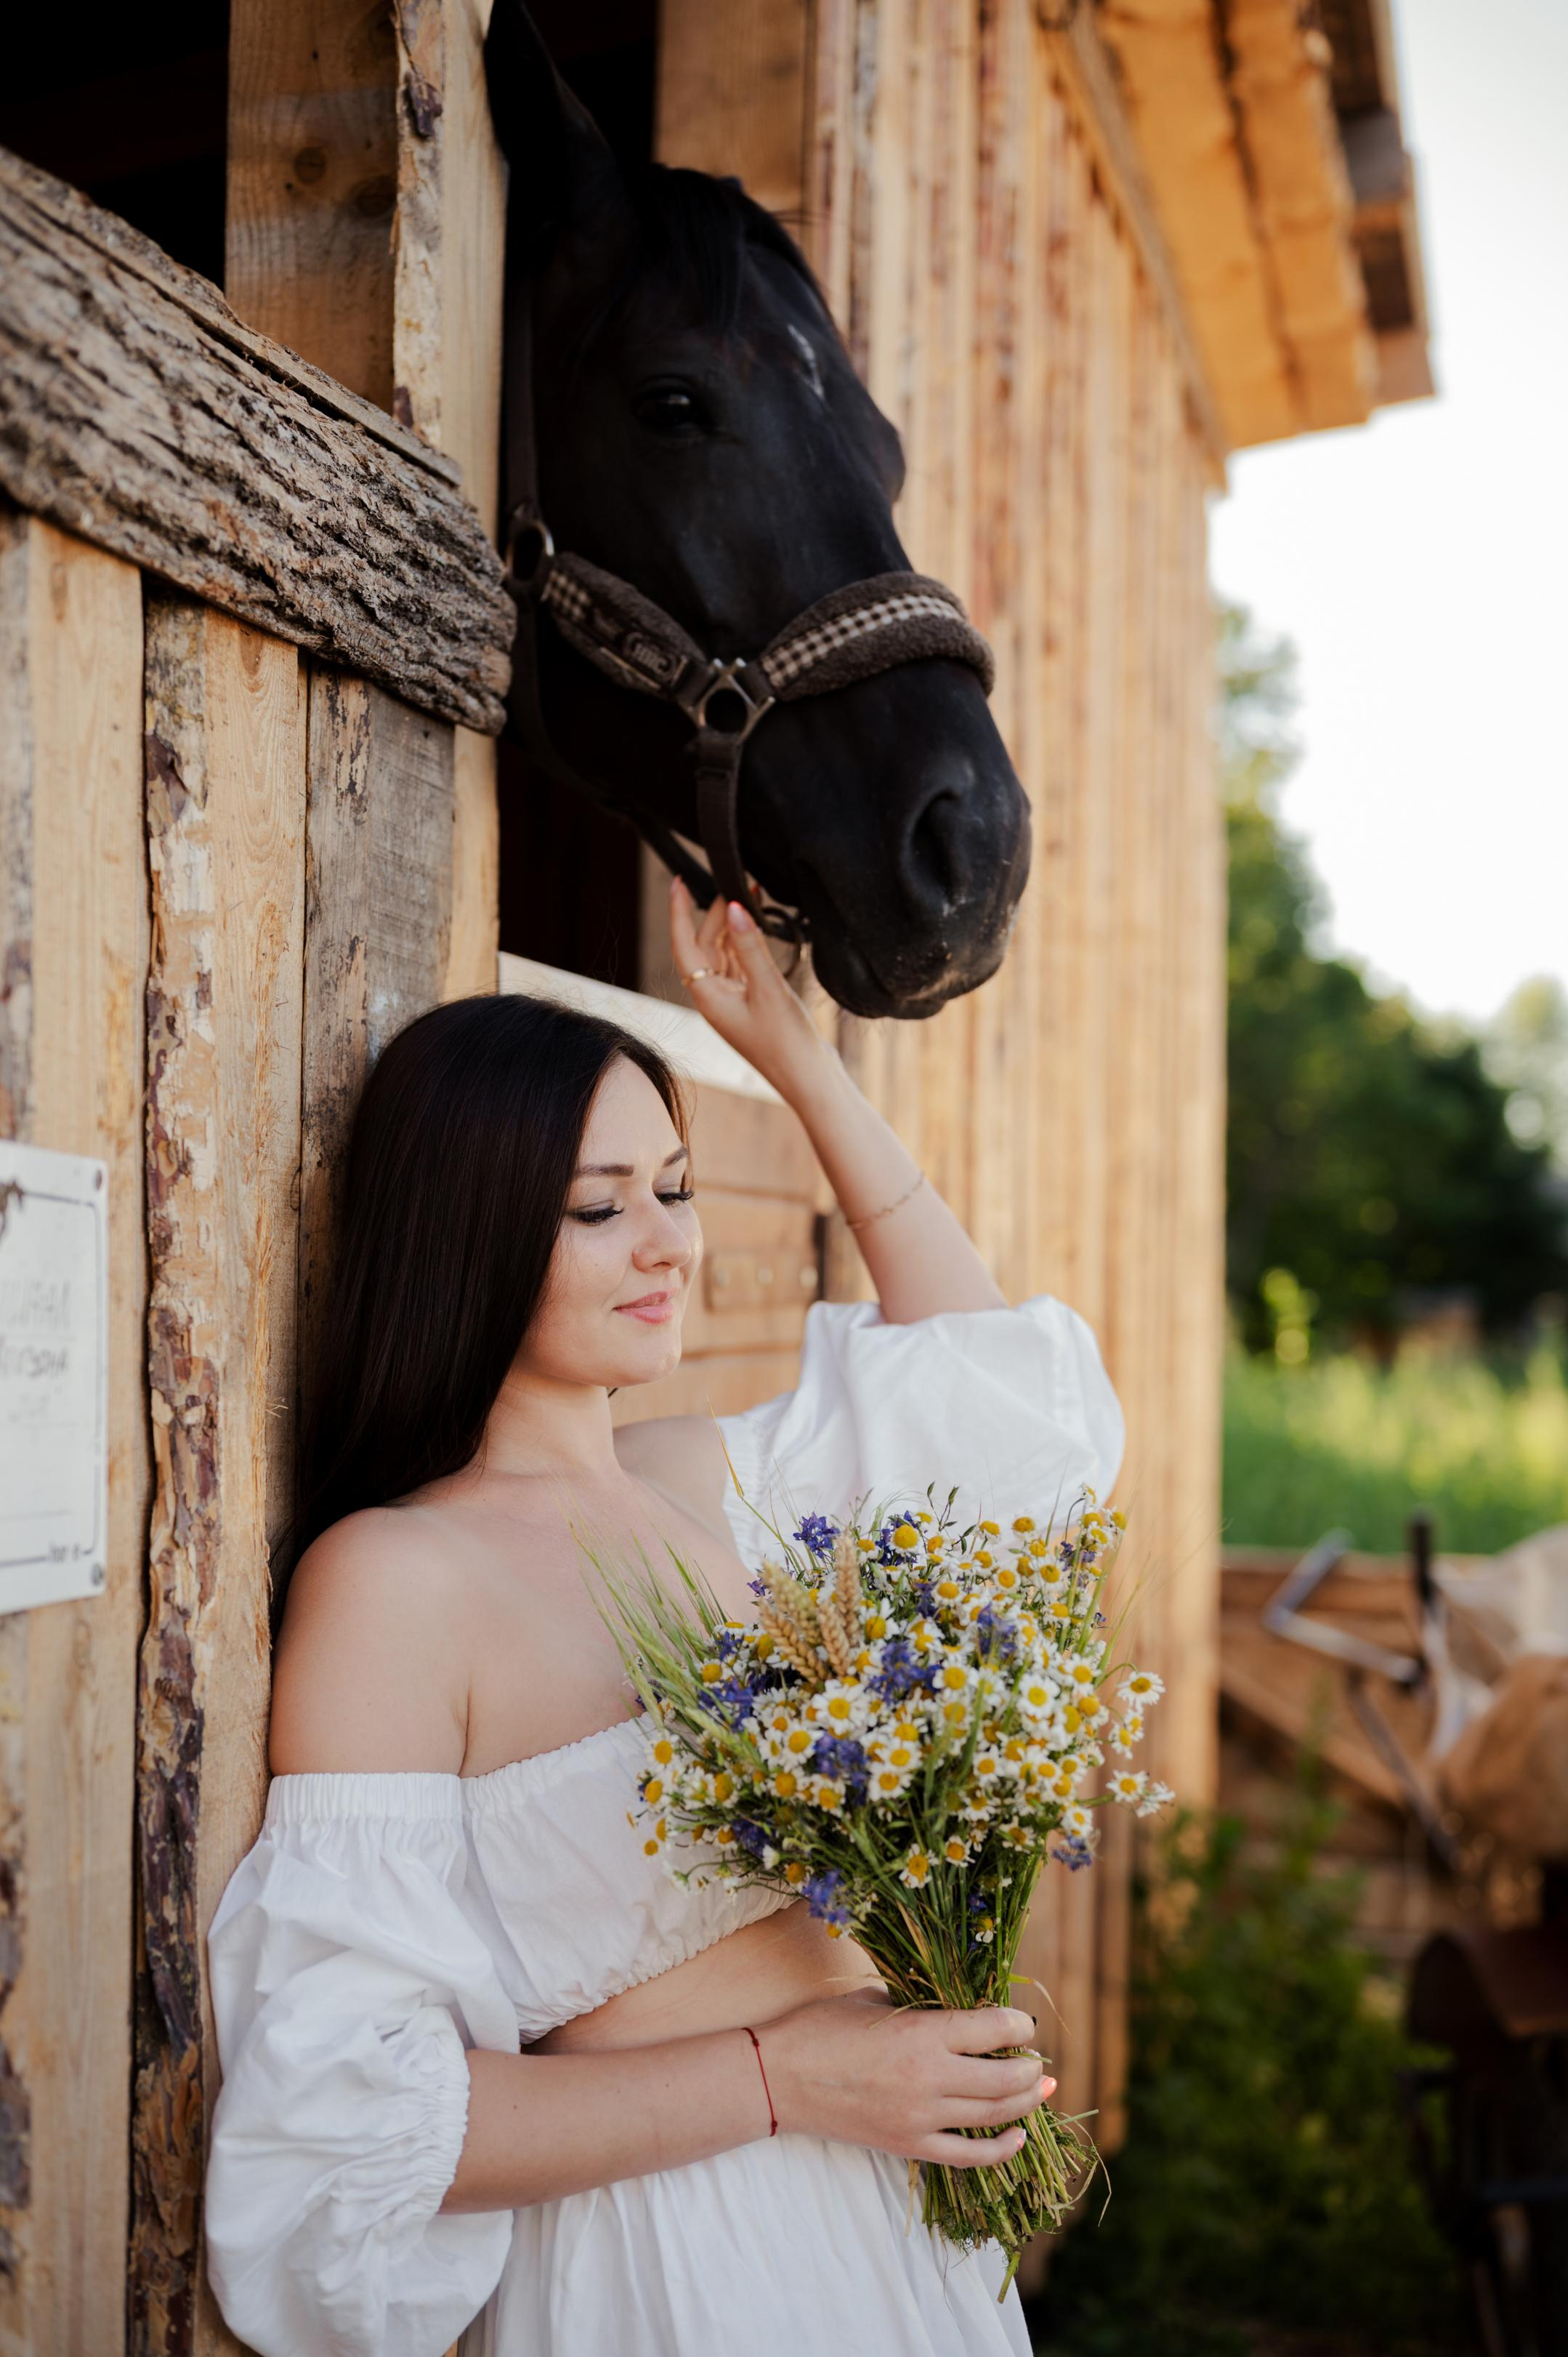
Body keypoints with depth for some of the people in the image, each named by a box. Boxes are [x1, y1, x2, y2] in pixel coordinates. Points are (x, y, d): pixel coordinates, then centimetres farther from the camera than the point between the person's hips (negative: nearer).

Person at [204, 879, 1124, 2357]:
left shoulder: (711, 1482, 1)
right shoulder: (391, 1574, -18)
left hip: (890, 2209, 7)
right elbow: (341, 2109, -21)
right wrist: (778, 2078, -21)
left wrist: (792, 1053, 10)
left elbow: (975, 1363, 16)